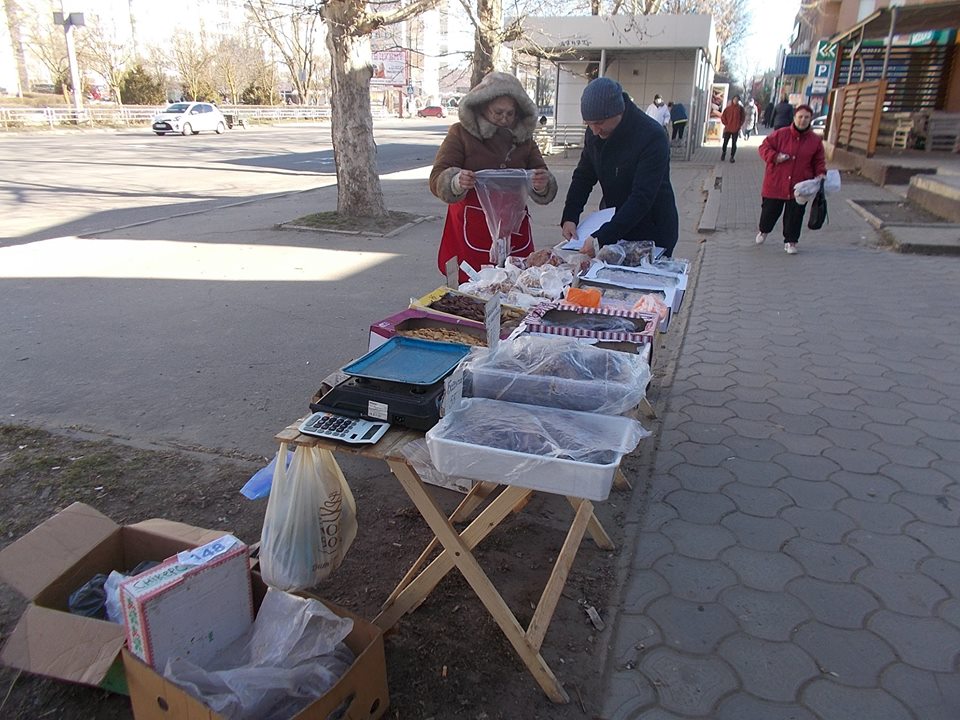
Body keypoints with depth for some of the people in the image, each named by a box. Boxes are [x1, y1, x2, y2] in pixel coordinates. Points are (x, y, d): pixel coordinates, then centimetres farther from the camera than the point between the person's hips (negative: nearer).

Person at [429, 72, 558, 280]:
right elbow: (438, 179, -6)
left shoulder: (524, 138, 11)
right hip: (471, 229, -3)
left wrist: (542, 184, -18)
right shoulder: (461, 132, 1)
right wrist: (457, 182, -29)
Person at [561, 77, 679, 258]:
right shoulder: (594, 132, -3)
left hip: (652, 235, -5)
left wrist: (602, 238, -37)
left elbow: (642, 198, -30)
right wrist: (569, 216, -10)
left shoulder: (652, 136, -24)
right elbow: (583, 176, 7)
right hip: (614, 226, 6)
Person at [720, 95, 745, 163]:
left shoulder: (740, 108, 2)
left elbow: (742, 118, 6)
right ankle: (723, 154, 25)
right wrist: (726, 124, -1)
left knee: (734, 143, 2)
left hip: (736, 129, 0)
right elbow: (723, 117, 6)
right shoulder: (728, 107, 1)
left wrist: (739, 126, -2)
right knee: (725, 142, 5)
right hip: (727, 128, 0)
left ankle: (732, 157, 9)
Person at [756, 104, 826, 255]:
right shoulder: (780, 134, -6)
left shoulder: (815, 140, 1)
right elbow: (764, 147, 0)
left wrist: (821, 173, -10)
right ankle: (764, 231, 42)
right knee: (770, 210, 13)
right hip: (775, 184, -1)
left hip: (799, 187, 1)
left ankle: (790, 241, 20)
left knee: (795, 215, 5)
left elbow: (818, 161, 8)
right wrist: (775, 157, -17)